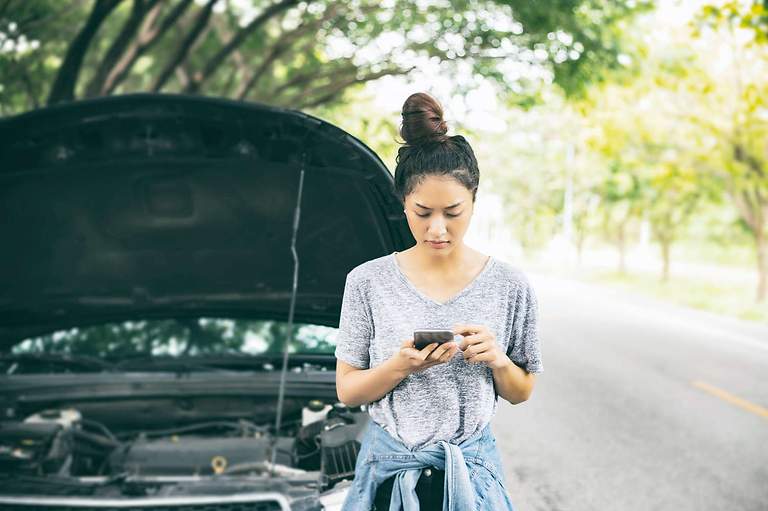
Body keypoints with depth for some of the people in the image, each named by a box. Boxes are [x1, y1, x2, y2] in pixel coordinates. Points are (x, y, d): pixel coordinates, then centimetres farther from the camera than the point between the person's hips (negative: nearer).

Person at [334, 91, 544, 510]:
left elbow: (521, 392, 5)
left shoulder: (509, 285, -4)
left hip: (472, 468, 0)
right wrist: (400, 366, -21)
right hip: (387, 467, 0)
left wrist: (499, 361, -17)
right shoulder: (367, 282, -5)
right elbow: (347, 390, -3)